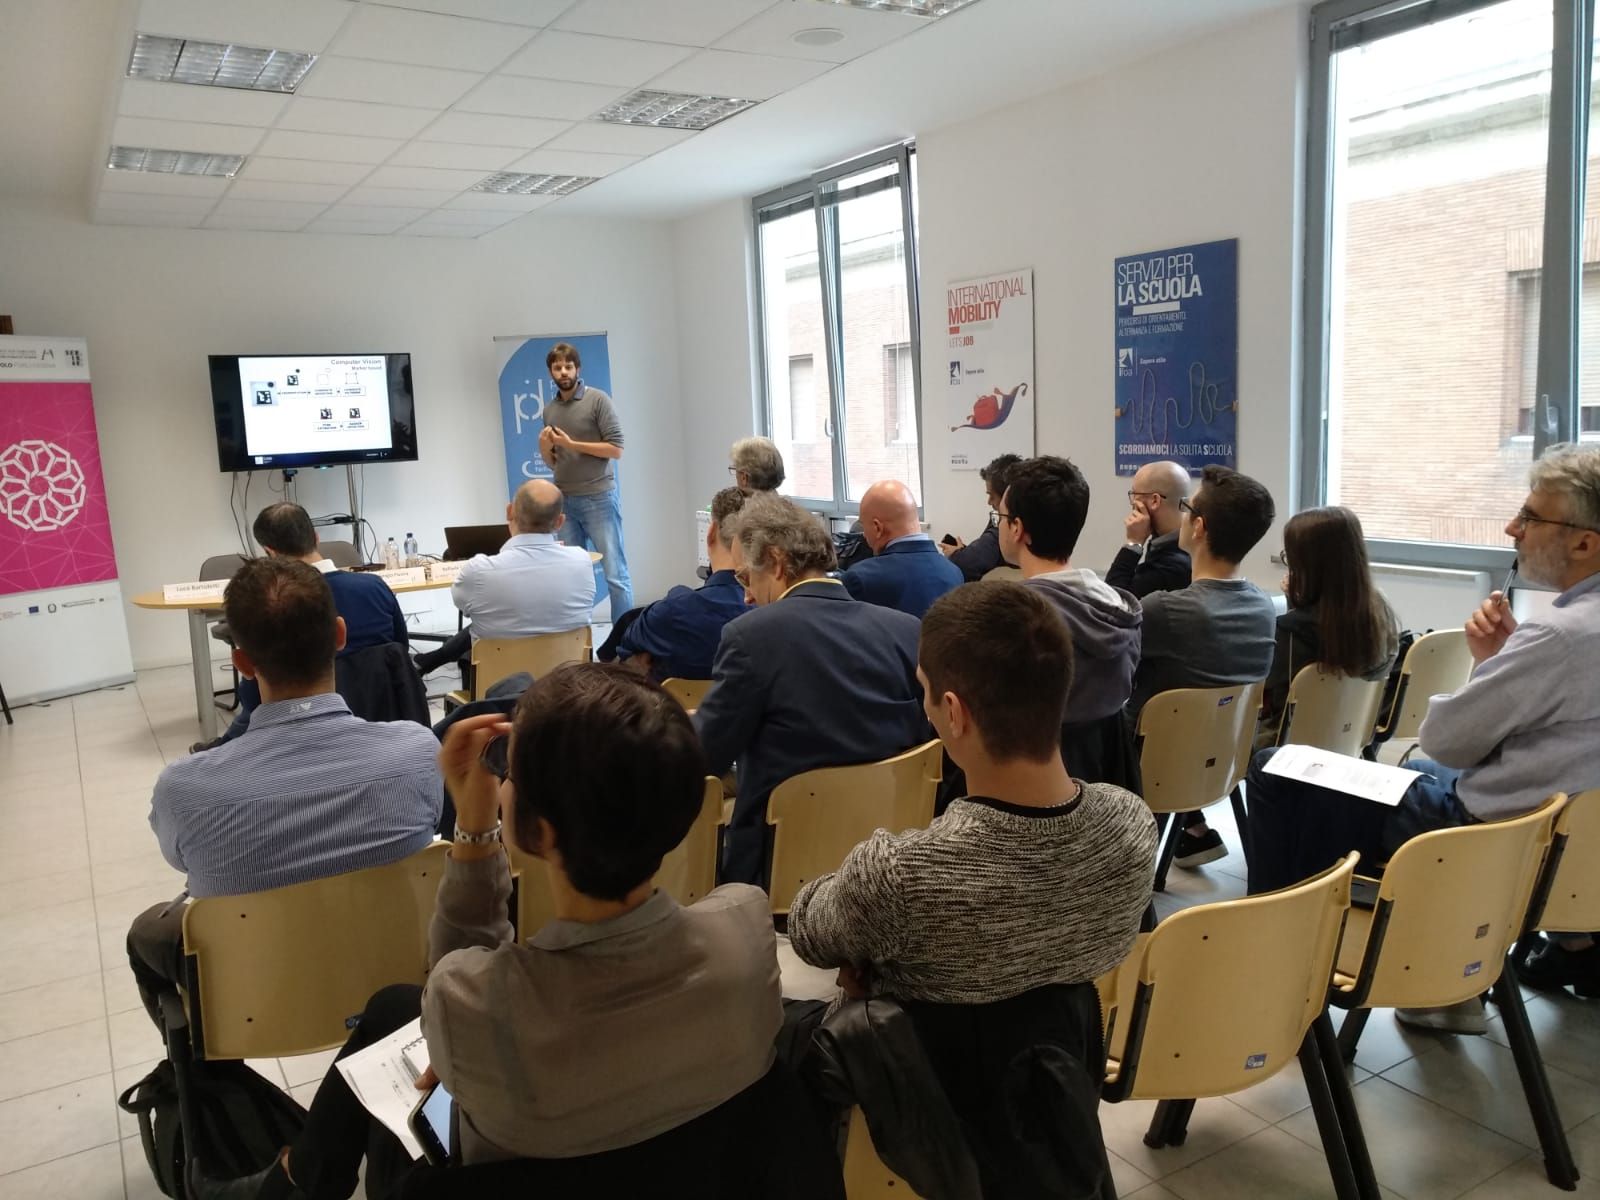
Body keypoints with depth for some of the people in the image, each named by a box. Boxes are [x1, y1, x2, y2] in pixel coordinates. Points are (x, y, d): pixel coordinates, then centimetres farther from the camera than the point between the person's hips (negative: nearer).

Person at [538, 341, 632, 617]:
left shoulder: (598, 400, -3)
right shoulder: (549, 410, 14)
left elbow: (616, 449, -8)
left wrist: (572, 444, -12)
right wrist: (544, 448, -2)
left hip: (599, 498, -5)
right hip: (564, 502, 5)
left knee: (614, 573, -4)